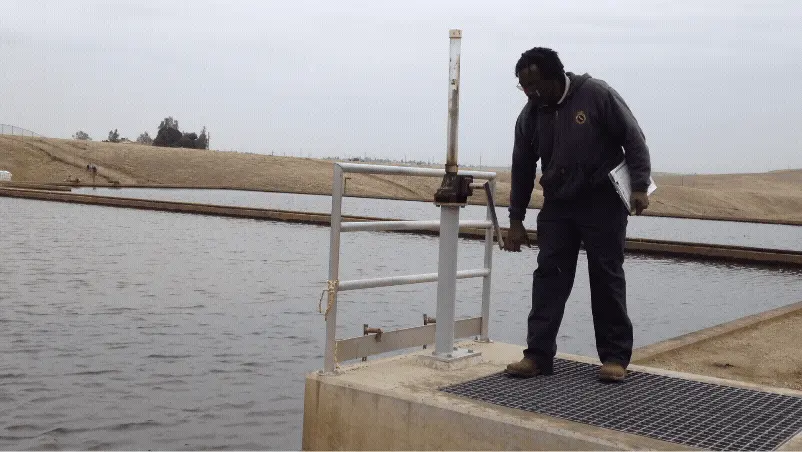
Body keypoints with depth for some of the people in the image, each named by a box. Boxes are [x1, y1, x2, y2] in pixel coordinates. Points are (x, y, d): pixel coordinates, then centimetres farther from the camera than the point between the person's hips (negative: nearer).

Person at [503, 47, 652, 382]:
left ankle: (615, 357, 9)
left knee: (607, 278, 0)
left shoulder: (596, 94, -12)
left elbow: (633, 139, -8)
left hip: (603, 203, -4)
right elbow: (522, 169, 9)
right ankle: (538, 355, 1)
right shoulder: (530, 116, 1)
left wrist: (640, 186, -15)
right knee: (548, 276, -2)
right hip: (557, 205, 4)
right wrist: (516, 220, 10)